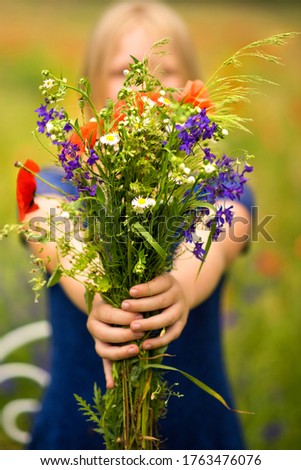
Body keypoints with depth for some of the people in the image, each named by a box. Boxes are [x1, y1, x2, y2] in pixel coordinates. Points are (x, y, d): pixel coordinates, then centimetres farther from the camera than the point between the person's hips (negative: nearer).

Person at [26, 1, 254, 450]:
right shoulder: (53, 186, -3)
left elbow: (210, 249, -24)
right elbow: (68, 253, -24)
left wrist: (179, 290, -47)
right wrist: (99, 301, -47)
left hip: (196, 427, 1)